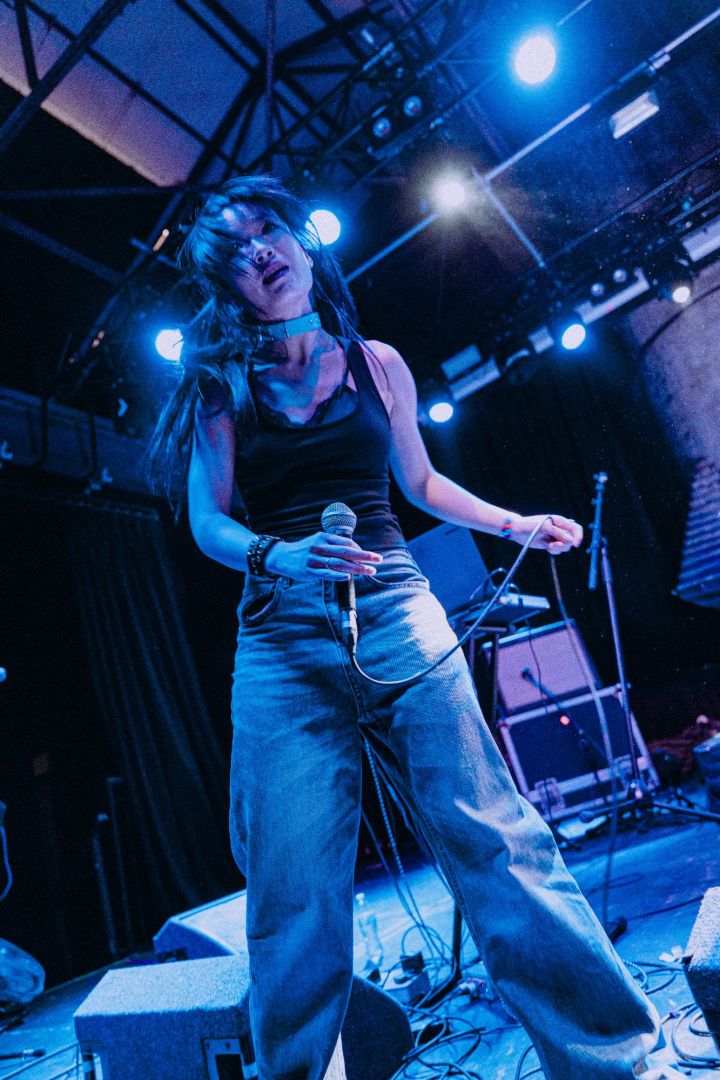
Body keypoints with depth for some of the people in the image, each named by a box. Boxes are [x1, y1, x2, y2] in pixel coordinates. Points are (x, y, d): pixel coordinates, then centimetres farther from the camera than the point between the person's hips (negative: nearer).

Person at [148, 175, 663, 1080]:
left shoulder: (376, 363, 12)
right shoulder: (221, 385, 9)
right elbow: (208, 522, 3)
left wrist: (512, 524, 18)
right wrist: (279, 556, -17)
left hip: (396, 615, 1)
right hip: (280, 640, 0)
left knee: (490, 834, 0)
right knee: (294, 887, 0)